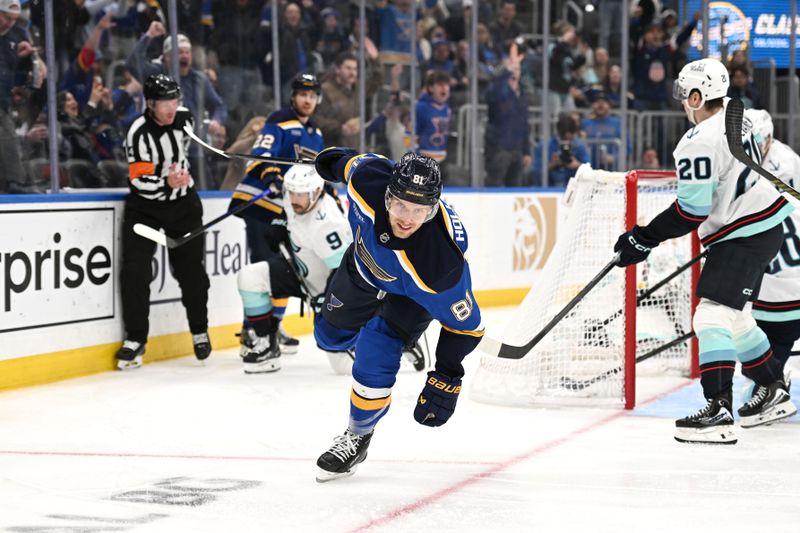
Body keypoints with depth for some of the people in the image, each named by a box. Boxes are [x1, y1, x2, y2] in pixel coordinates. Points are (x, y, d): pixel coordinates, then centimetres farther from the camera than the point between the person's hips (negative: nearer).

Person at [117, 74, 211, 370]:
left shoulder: (184, 117, -6)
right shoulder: (139, 133, -23)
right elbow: (139, 182, -25)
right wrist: (166, 183, -41)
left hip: (183, 204, 4)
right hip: (145, 205, -4)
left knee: (191, 271, 7)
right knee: (134, 271, -13)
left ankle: (200, 331, 25)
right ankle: (135, 339, -4)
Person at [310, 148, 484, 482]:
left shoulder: (439, 261, -46)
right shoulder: (368, 179, -40)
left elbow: (464, 323, -31)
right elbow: (352, 163, -13)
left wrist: (446, 379, -28)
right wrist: (337, 159, 10)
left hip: (413, 292, -5)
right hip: (365, 259, 5)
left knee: (374, 360, -14)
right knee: (331, 335, 23)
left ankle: (358, 436, 15)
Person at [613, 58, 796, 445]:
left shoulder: (698, 144, -22)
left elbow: (692, 211, -21)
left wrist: (644, 239, -14)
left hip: (744, 236, -10)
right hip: (766, 224, 10)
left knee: (712, 317, -16)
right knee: (734, 317, 21)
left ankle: (718, 412, -24)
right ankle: (775, 394, 32)